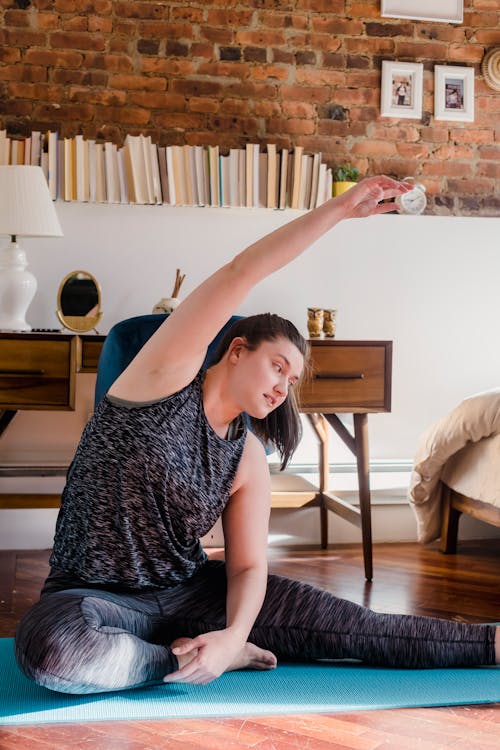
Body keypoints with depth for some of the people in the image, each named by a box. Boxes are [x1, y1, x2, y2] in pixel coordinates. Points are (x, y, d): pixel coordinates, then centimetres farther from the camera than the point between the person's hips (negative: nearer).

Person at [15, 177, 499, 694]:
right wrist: (341, 207, -22)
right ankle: (202, 661, -18)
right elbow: (242, 272, -19)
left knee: (347, 625, -6)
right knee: (48, 647, -40)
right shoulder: (169, 376, -10)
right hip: (94, 594, -4)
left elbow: (248, 566, -1)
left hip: (190, 591, 5)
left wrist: (233, 635, -23)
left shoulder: (248, 460, 4)